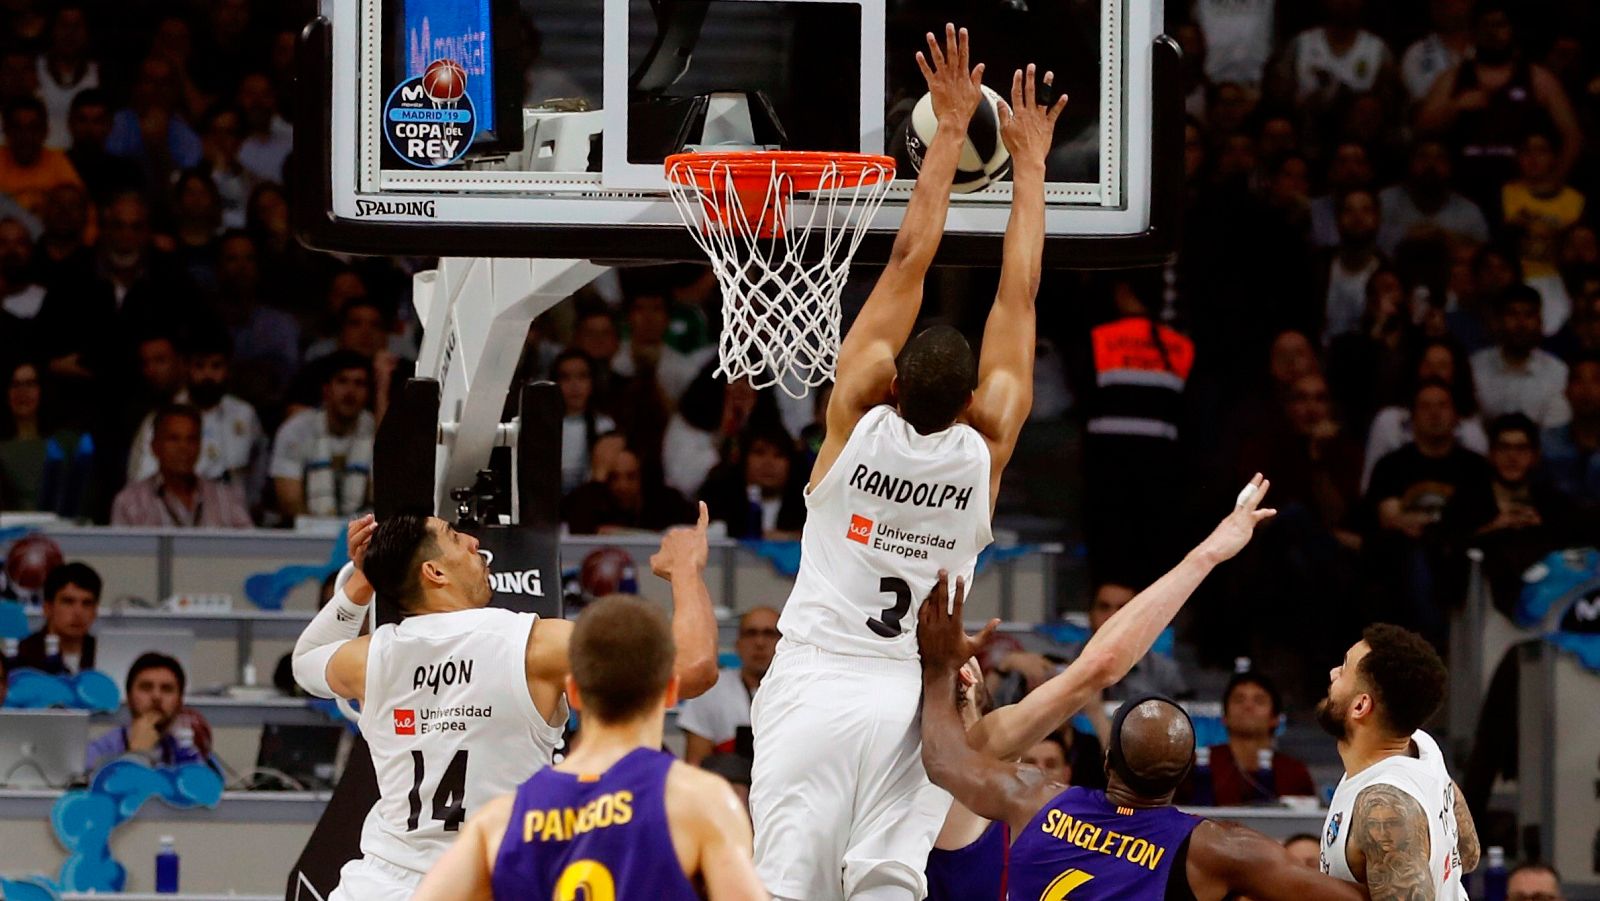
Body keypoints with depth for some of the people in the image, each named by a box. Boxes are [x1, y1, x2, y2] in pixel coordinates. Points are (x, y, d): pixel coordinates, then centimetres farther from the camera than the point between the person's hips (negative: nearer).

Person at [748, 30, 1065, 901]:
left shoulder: (857, 419, -4)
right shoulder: (985, 447, -2)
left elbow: (908, 261, 2)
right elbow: (1018, 292, 7)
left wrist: (950, 133, 7)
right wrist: (1029, 160, 15)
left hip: (812, 685, -1)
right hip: (910, 698, 1)